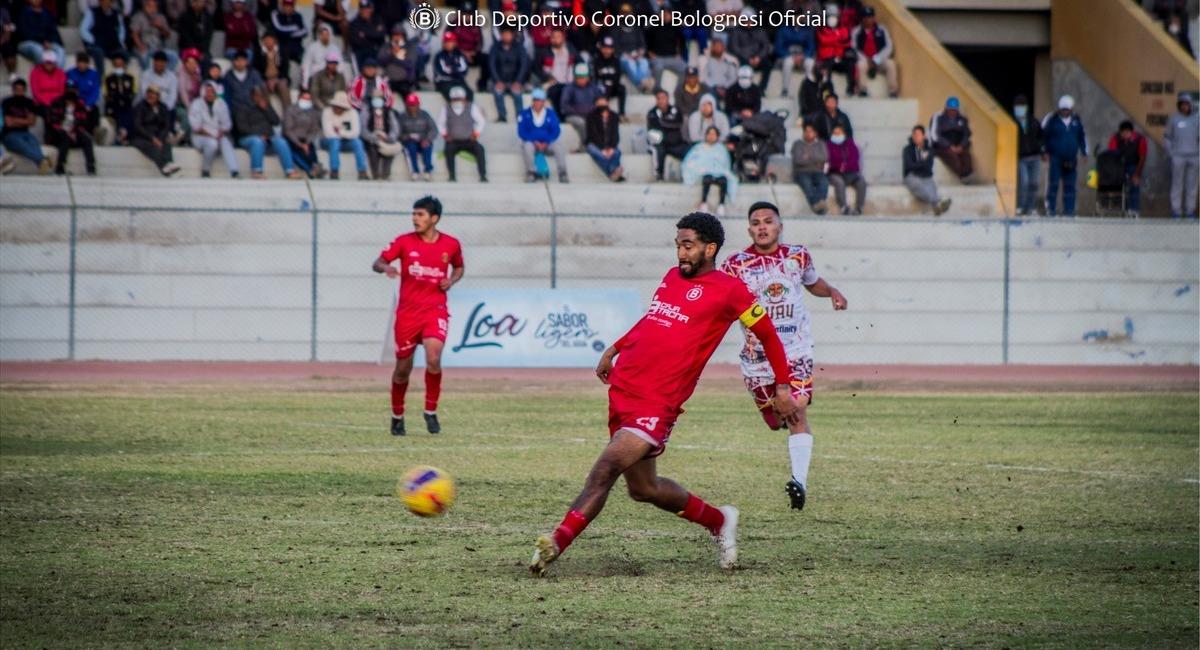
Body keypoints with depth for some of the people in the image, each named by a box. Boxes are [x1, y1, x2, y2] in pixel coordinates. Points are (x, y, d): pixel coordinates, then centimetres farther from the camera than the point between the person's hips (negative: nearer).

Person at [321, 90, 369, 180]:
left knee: (357, 142, -28)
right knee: (334, 142, -36)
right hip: (330, 141, -2)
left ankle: (362, 172, -30)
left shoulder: (352, 113, -9)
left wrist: (340, 132, -22)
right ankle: (334, 172, -32)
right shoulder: (327, 112, -14)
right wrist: (346, 134, -15)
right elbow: (328, 133, -22)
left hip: (346, 142, 2)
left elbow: (355, 133, -17)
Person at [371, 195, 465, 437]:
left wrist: (452, 280, -1)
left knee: (433, 359, -22)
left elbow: (459, 268, 21)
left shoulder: (451, 245, 2)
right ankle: (397, 416, 28)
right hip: (407, 311, 1)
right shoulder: (404, 242, -1)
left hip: (435, 310, -1)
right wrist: (385, 267, -25)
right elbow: (377, 263, -2)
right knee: (403, 368, 7)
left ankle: (431, 411, -4)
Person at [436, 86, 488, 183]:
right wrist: (444, 134, -1)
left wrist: (476, 133, -4)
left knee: (480, 149, -29)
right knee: (449, 149, -35)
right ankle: (452, 176, -29)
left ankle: (483, 176, -26)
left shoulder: (471, 107, -1)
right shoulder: (446, 109, 1)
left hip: (469, 141, 0)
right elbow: (440, 123, 14)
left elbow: (481, 121, 8)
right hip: (453, 141, 0)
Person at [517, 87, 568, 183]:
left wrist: (546, 143, -16)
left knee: (559, 147, -27)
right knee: (527, 147, -36)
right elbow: (521, 132, -5)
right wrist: (534, 142, -18)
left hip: (547, 144, 2)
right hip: (531, 142, -1)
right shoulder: (525, 114, 0)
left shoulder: (550, 113, 5)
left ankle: (562, 174, -23)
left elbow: (556, 131, 0)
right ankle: (531, 172, -29)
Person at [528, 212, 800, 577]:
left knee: (606, 468, -20)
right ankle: (719, 521, 35)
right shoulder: (672, 278, 16)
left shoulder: (728, 290, -4)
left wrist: (782, 387, 6)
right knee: (643, 489, 15)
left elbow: (767, 333, 5)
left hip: (657, 402, -8)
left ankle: (557, 543, -21)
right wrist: (614, 350, 29)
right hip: (622, 386, 8)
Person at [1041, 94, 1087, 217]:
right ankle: (1051, 209, -3)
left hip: (1071, 159, 4)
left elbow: (1082, 137, 21)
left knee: (1070, 185, 3)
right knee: (1053, 183, -8)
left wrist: (1084, 153, 18)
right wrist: (1044, 152, -6)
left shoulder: (1076, 120, 10)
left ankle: (1069, 210, 7)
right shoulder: (1051, 119, -3)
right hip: (1055, 158, -4)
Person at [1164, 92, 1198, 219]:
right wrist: (1170, 152, -2)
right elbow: (1167, 137, 7)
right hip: (1178, 156, -2)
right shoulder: (1174, 119, 1)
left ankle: (1190, 209, 9)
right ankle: (1176, 210, 0)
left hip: (1194, 156, 2)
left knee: (1192, 183, 4)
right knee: (1177, 183, -3)